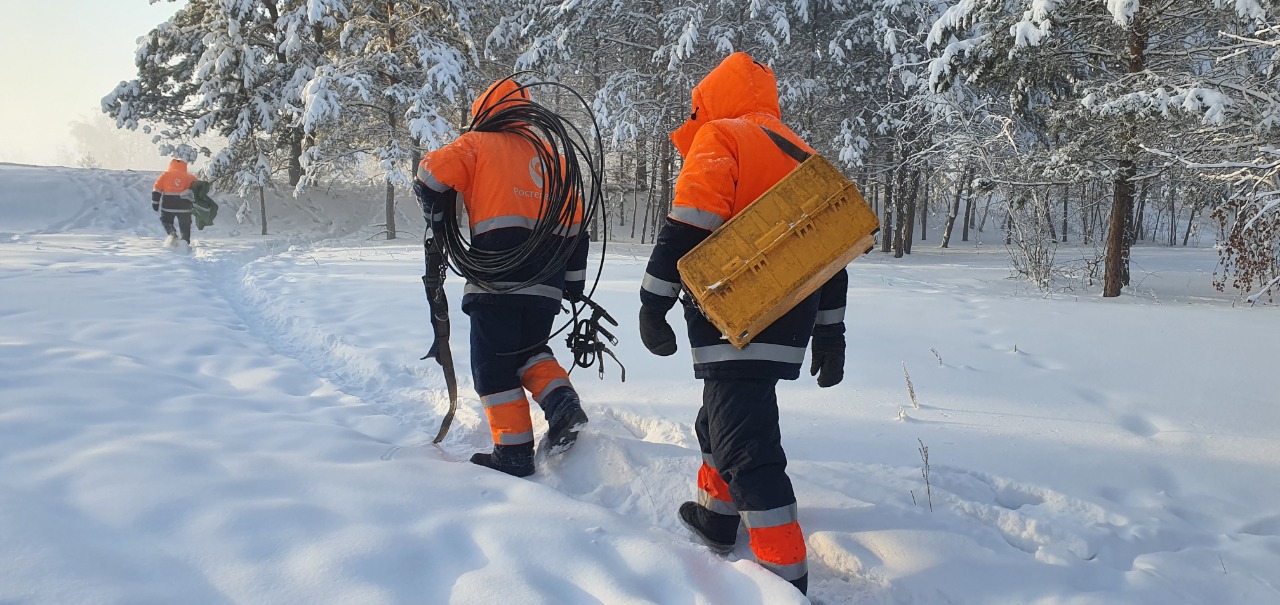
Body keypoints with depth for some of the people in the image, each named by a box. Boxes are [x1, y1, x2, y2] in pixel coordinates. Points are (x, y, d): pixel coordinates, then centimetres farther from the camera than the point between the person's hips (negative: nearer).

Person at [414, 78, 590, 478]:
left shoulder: (478, 144, 9)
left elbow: (432, 178, -3)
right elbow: (575, 225, 20)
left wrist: (440, 227, 14)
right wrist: (574, 285, 24)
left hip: (497, 281, -5)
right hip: (546, 282, 5)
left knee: (494, 363, 4)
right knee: (530, 350, 23)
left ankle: (514, 452, 4)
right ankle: (561, 400, -1)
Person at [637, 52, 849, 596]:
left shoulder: (720, 138, -1)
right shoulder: (802, 154, 21)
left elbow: (688, 229, -15)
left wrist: (653, 303, -10)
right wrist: (830, 333, 22)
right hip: (790, 325, 9)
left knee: (746, 446, -5)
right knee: (721, 418, 26)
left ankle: (786, 574, -3)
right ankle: (716, 518, 41)